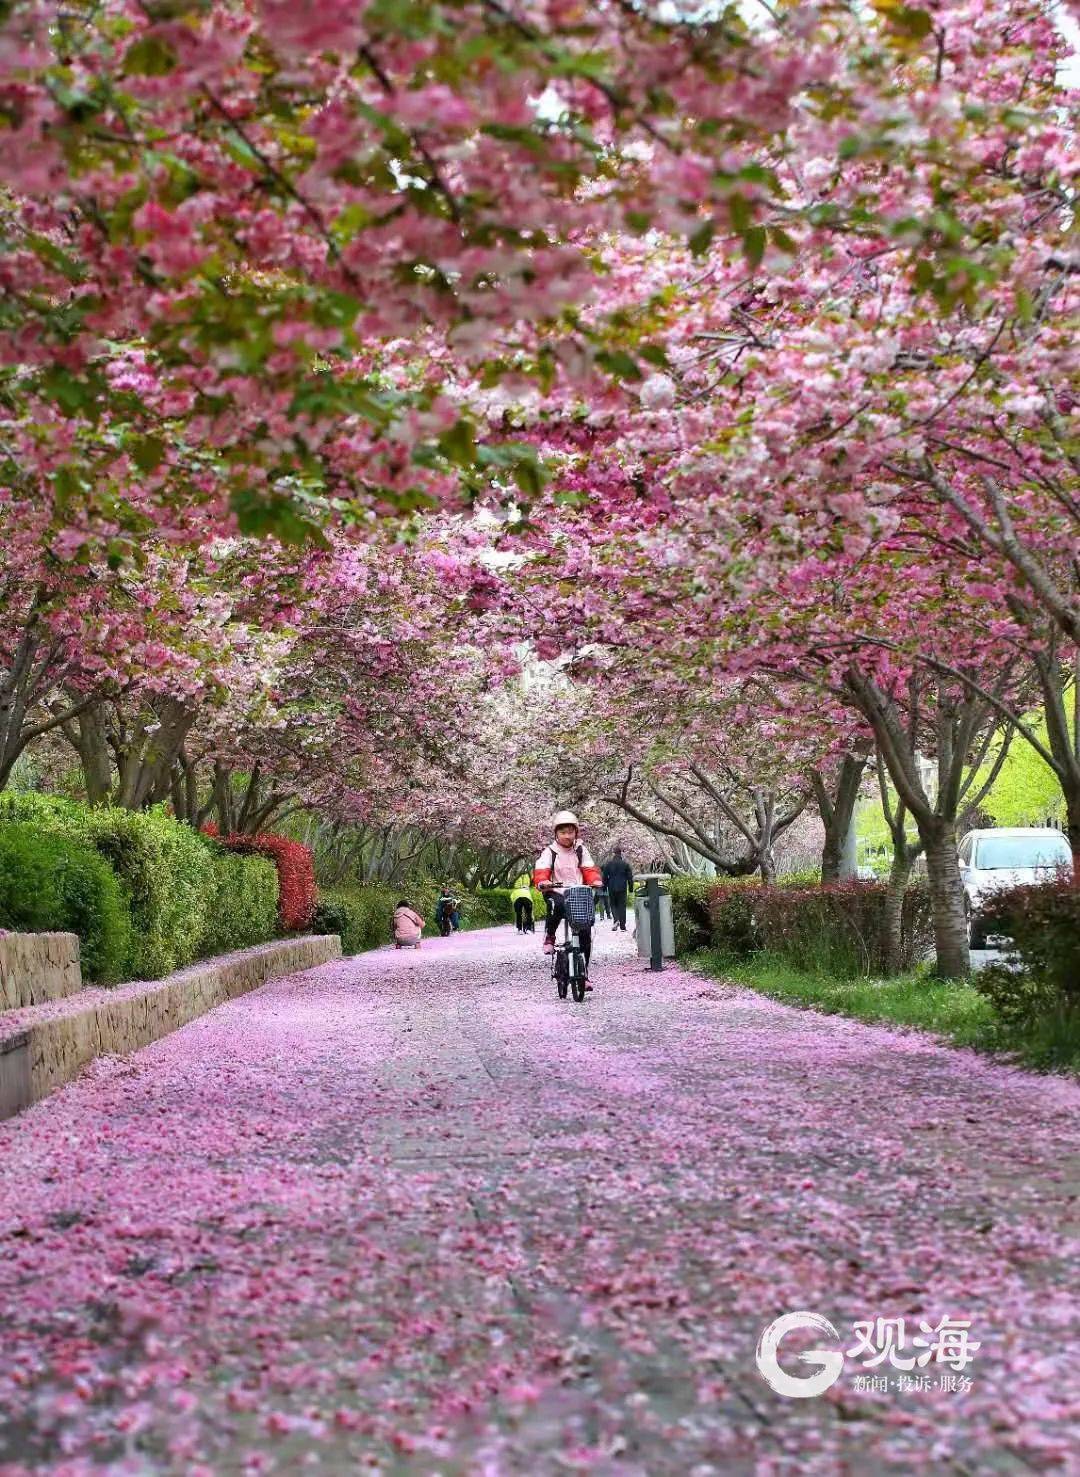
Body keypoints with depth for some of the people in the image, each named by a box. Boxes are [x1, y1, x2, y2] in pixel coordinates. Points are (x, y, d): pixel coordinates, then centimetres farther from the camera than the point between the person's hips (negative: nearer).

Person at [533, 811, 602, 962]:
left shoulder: (581, 850, 10)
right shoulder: (549, 852, 1)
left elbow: (589, 869, 6)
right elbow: (540, 871, -10)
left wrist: (595, 881, -15)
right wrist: (542, 882, -32)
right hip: (556, 892, -3)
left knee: (585, 932, -7)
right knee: (557, 905, -40)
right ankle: (549, 935, -14)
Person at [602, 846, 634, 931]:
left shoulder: (608, 864, -1)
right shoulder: (625, 863, 1)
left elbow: (605, 877, 3)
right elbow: (630, 876, 3)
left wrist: (604, 887, 13)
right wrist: (630, 887, 10)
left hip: (612, 888, 0)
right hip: (622, 888, 0)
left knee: (613, 905, 11)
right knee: (622, 906, 4)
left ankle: (616, 920, -14)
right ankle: (622, 926, 1)